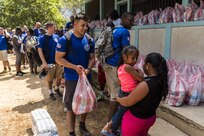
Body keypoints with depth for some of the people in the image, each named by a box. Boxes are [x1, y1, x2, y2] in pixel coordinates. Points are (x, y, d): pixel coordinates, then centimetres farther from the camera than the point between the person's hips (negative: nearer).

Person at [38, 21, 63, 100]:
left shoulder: (56, 36, 4)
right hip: (49, 63, -4)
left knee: (59, 77, 12)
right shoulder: (42, 38, -10)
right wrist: (44, 62, -19)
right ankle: (51, 92, 25)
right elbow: (40, 50, -12)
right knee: (50, 79, 8)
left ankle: (57, 89, 34)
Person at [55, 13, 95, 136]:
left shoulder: (89, 40, 0)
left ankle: (82, 125, 43)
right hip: (72, 79, -4)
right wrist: (75, 67, -23)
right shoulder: (65, 39, -12)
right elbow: (59, 58, -12)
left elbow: (92, 58, 5)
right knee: (71, 106, 7)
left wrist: (88, 69, -15)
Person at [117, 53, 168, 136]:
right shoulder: (161, 81, -7)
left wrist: (118, 99, -3)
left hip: (135, 119, -8)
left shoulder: (145, 85, -33)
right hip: (150, 117, 8)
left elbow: (127, 102, -23)